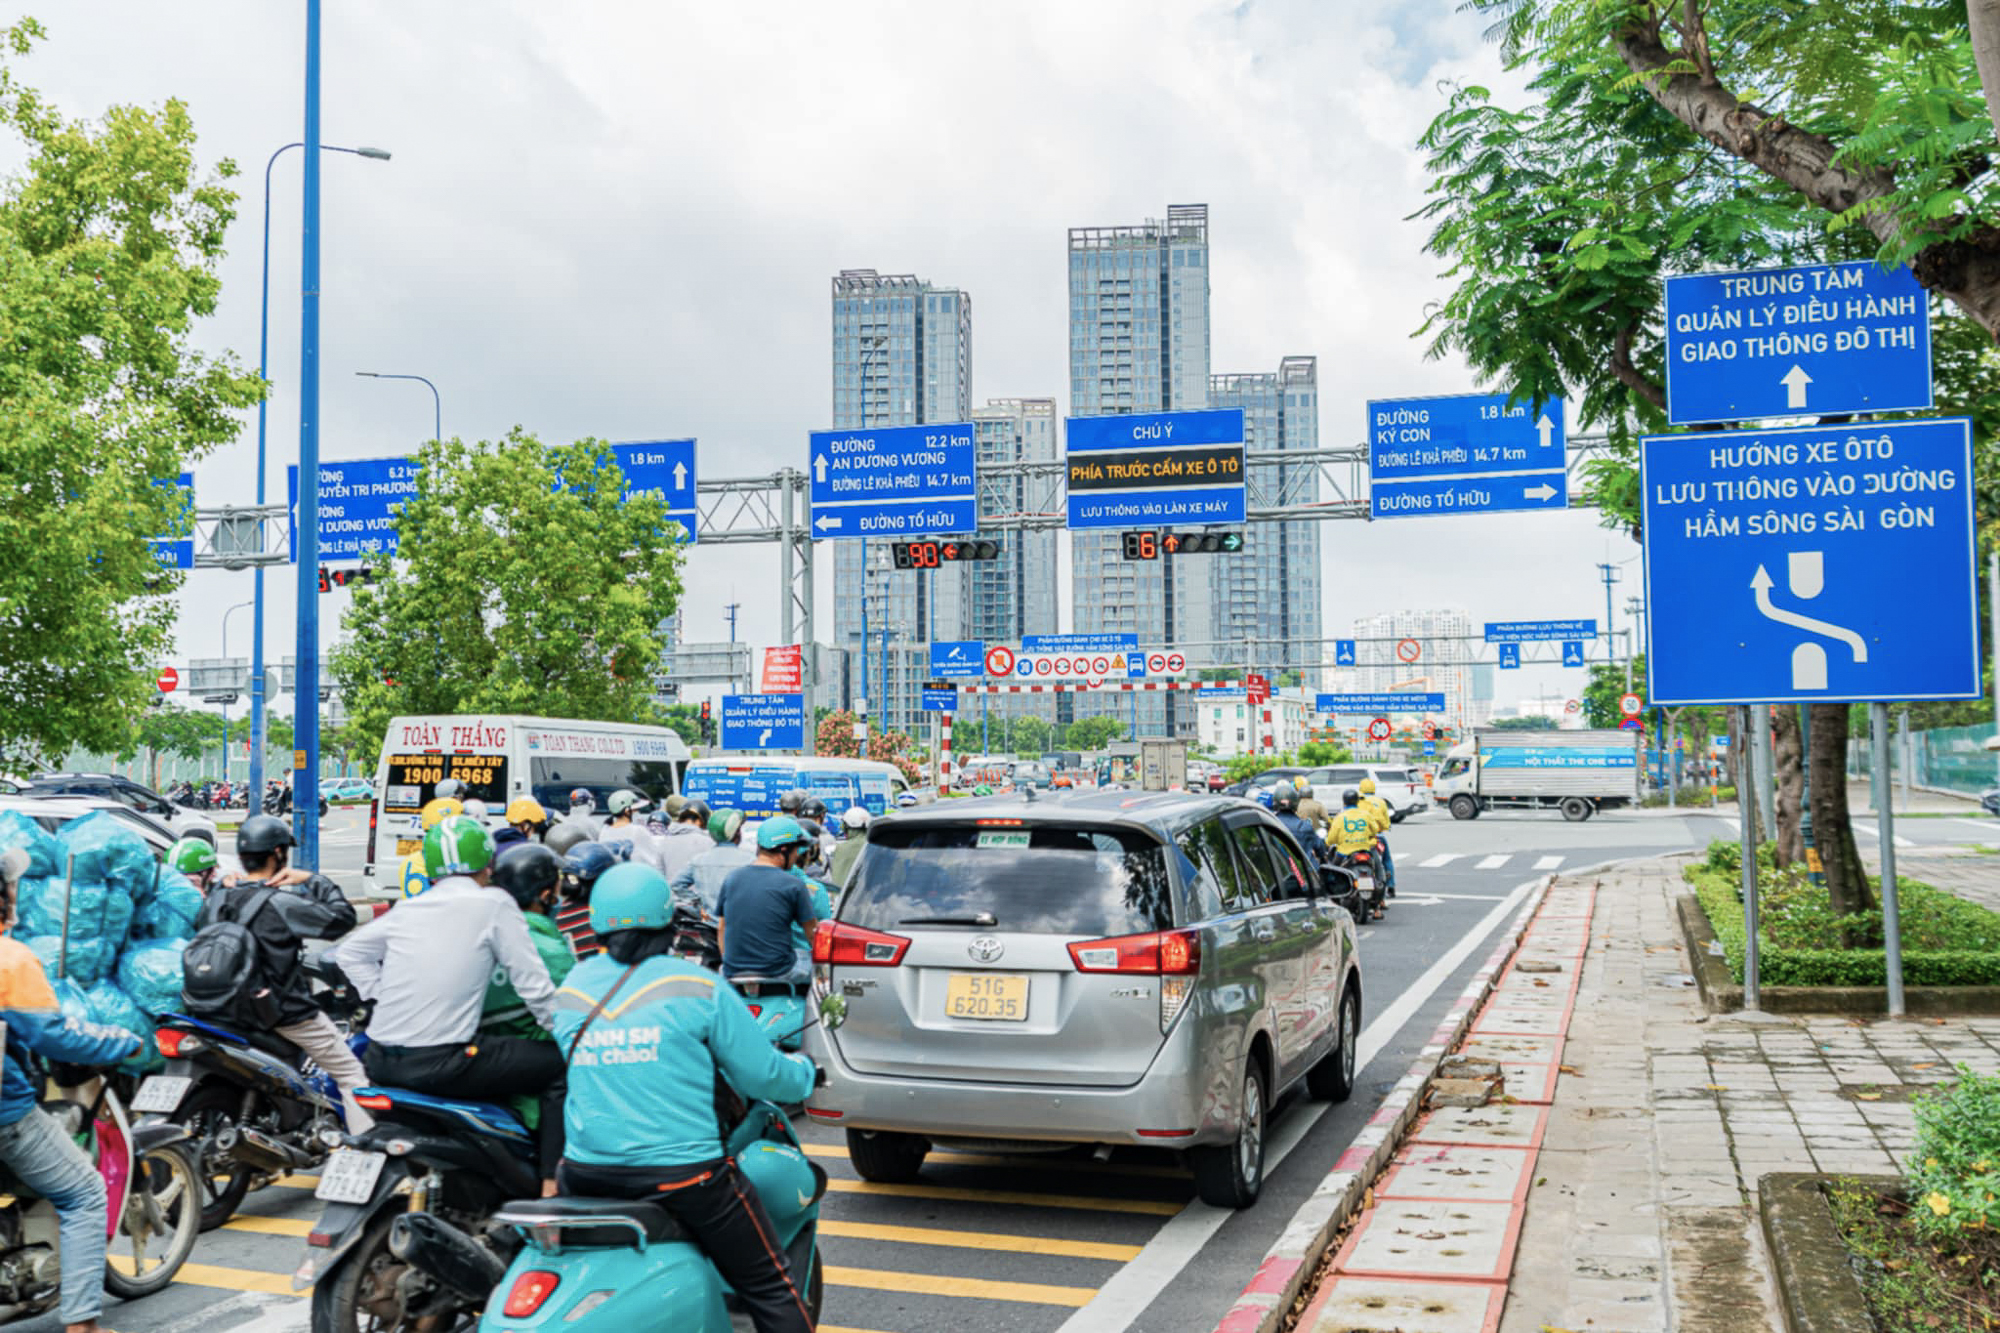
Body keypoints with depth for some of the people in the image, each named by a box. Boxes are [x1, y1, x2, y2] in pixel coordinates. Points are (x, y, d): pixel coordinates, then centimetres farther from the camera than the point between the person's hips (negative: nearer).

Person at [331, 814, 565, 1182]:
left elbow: (349, 952, 21)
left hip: (381, 1063, 7)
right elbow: (533, 986, -5)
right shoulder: (494, 906, -5)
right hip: (441, 1065, -7)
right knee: (560, 1067, 3)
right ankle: (552, 1183, -1)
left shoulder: (407, 909, 11)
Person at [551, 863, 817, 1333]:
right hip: (682, 1174, -4)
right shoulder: (696, 986, -7)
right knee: (771, 1291, 5)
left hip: (587, 1175, 5)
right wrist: (804, 1072, 17)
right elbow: (761, 1075, -4)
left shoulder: (571, 988, 6)